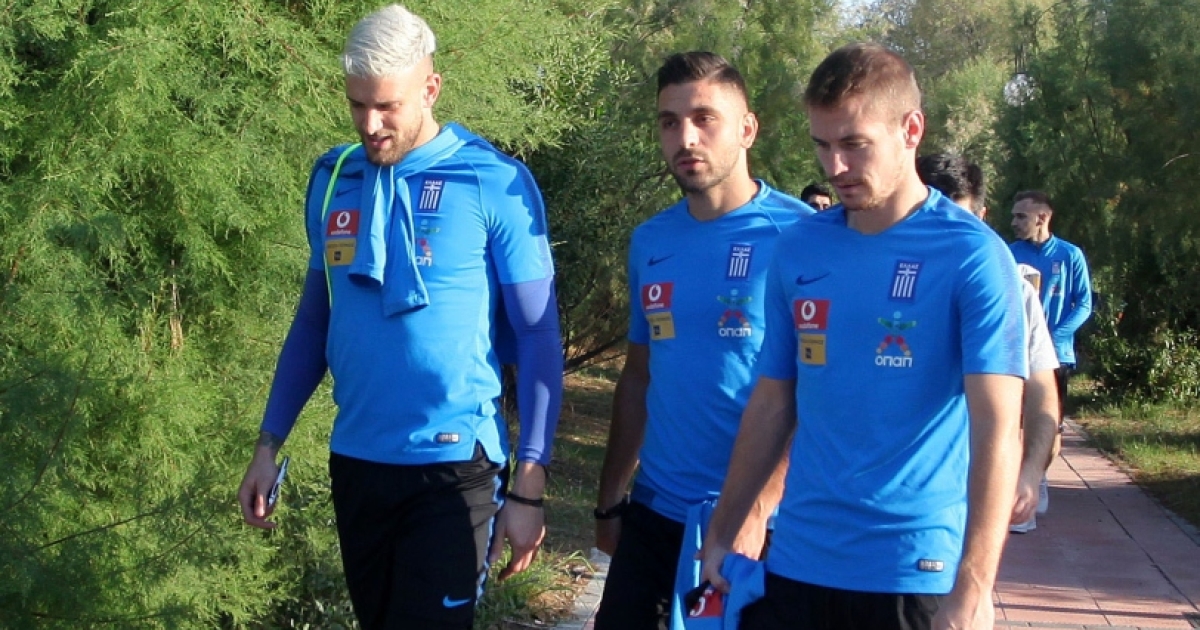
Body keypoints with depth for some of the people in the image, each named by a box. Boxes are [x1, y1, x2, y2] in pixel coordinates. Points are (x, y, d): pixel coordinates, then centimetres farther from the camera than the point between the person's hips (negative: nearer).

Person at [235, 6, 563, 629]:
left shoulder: (495, 185, -9)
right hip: (354, 463, 5)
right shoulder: (332, 179, 4)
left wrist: (529, 486, -11)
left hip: (453, 467, -5)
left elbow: (538, 340, -7)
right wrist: (268, 445, 9)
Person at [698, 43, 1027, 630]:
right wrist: (721, 534, 10)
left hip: (917, 571, -4)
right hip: (796, 563, 4)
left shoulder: (973, 256, -9)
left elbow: (996, 430, -15)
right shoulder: (796, 251, 4)